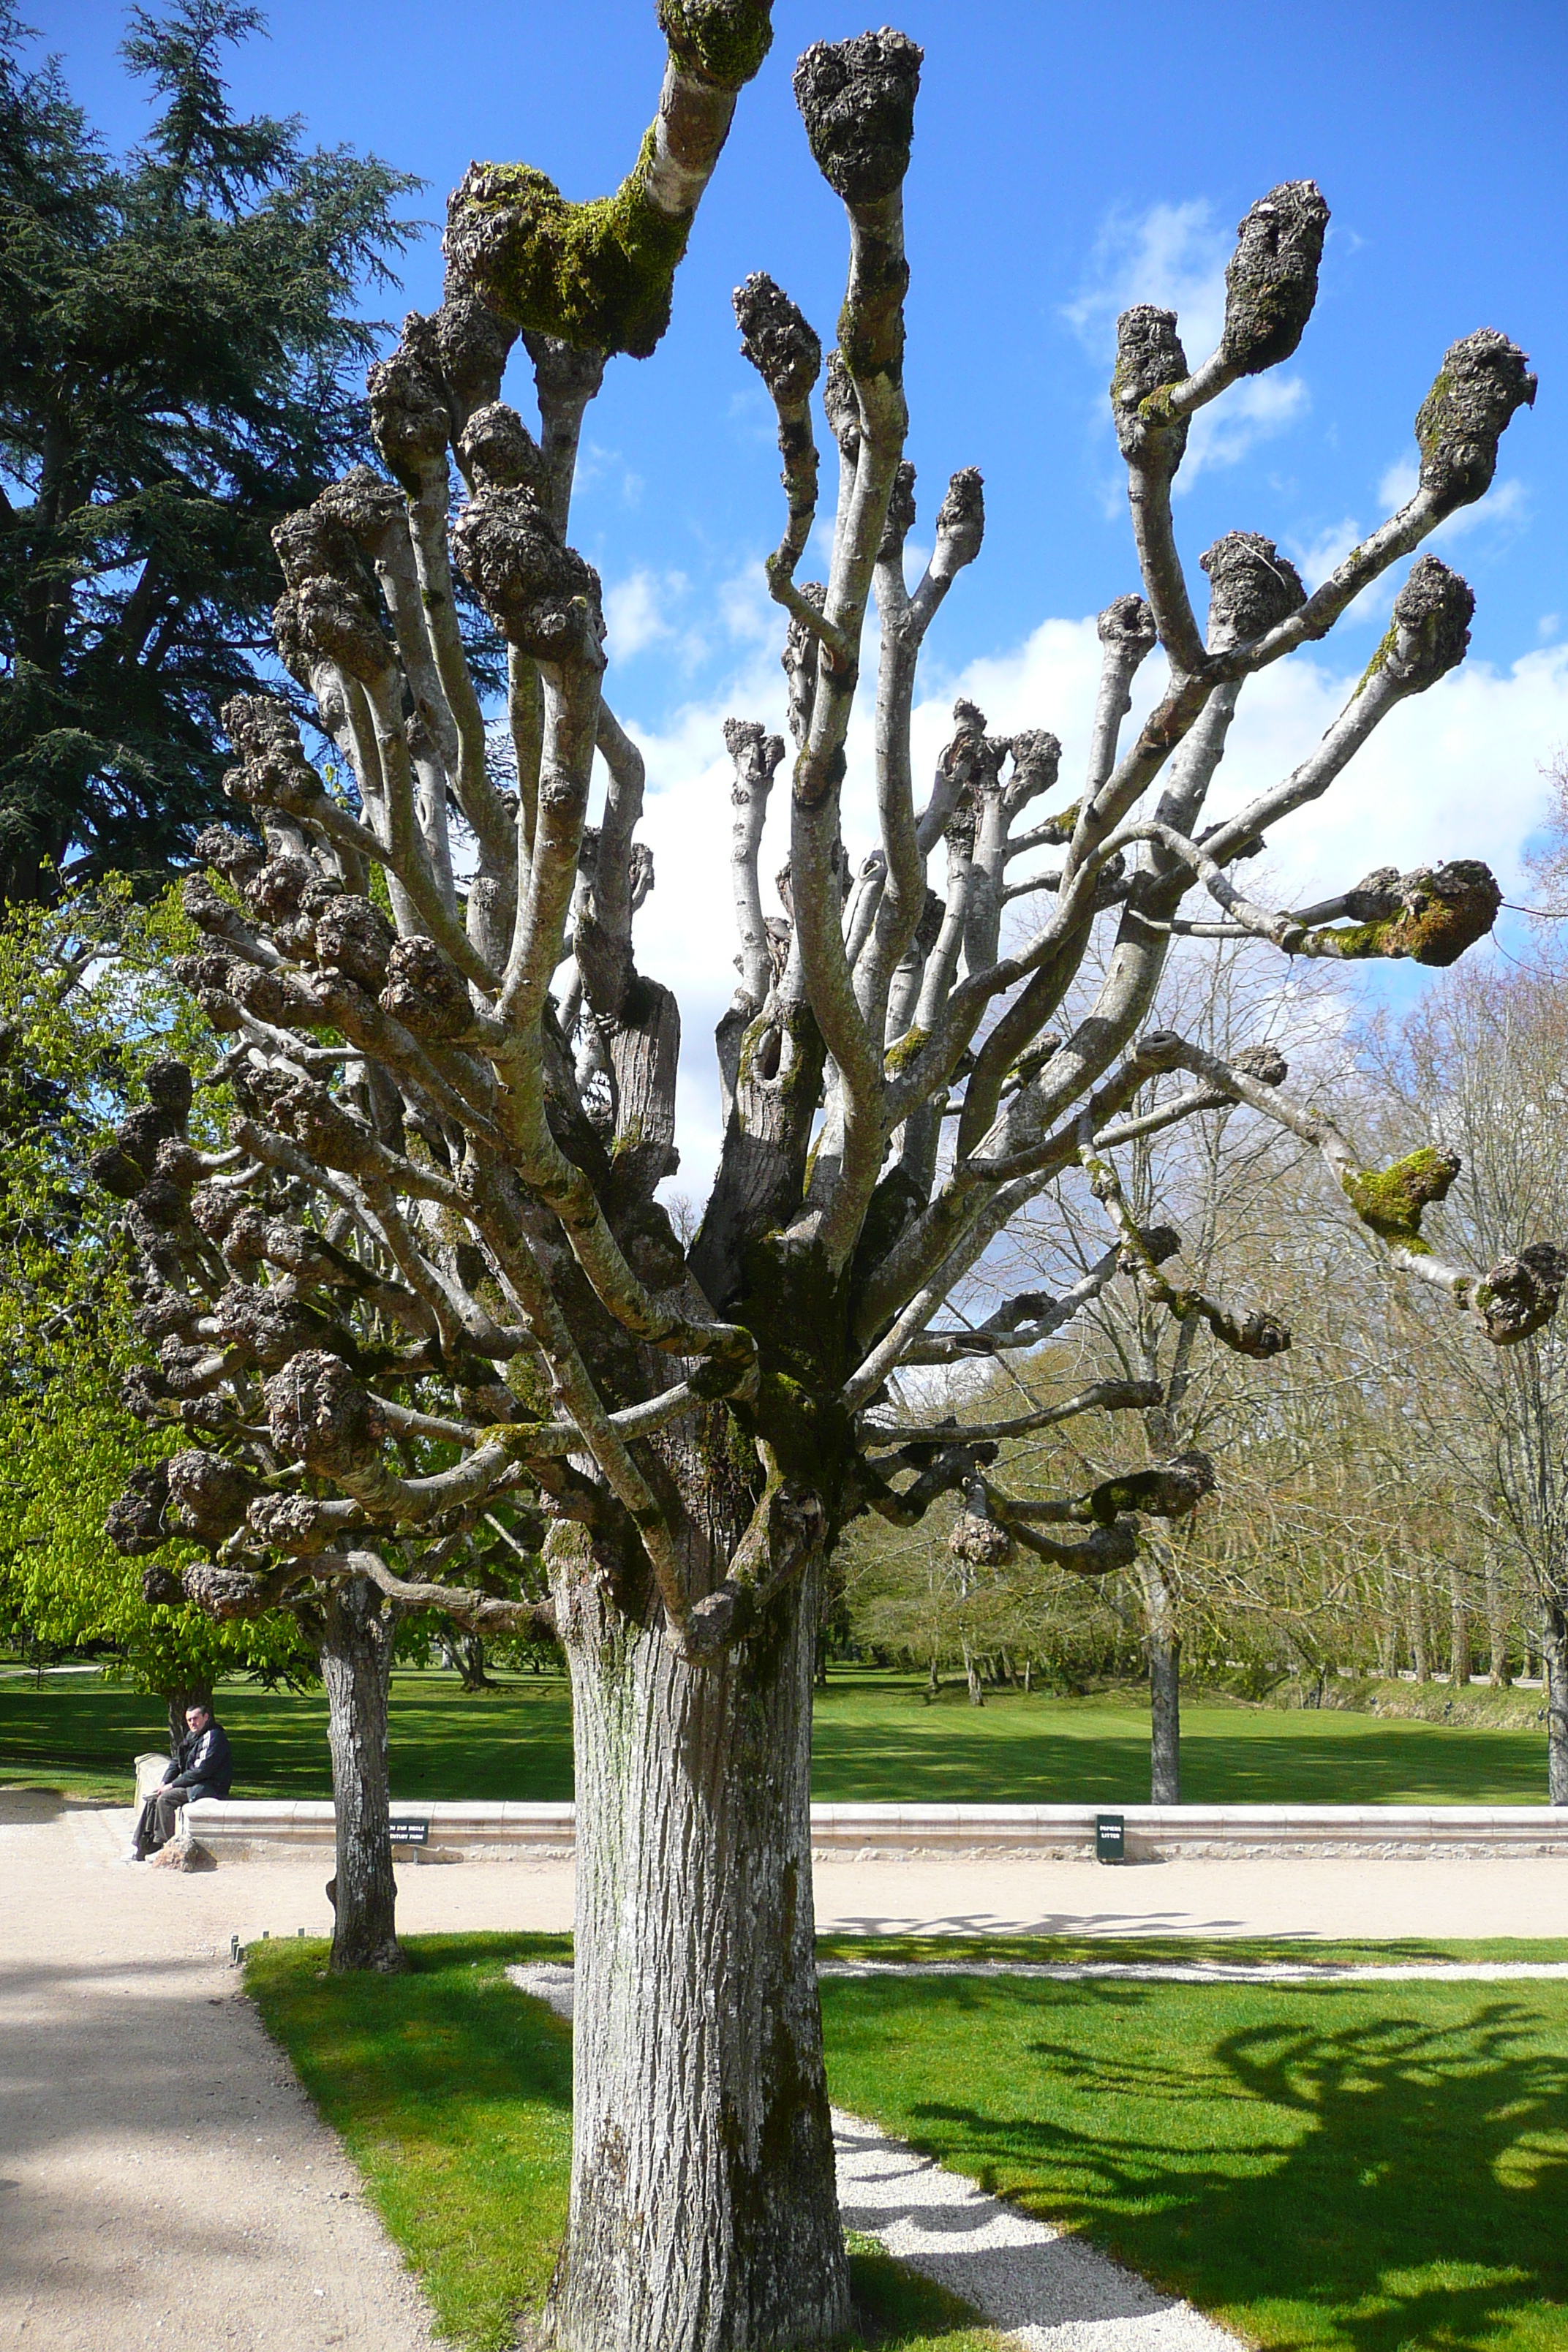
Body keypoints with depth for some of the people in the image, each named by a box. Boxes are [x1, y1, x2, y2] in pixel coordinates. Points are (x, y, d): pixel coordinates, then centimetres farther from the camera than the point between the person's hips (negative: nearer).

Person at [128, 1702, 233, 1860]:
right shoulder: (192, 1736, 15)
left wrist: (173, 1785, -15)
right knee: (152, 1799, 2)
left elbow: (202, 1770, -20)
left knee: (165, 1799, -22)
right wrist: (164, 1784, -1)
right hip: (193, 1785, 10)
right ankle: (139, 1849, 2)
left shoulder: (214, 1736, -14)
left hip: (211, 1788, -10)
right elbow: (176, 1762, 16)